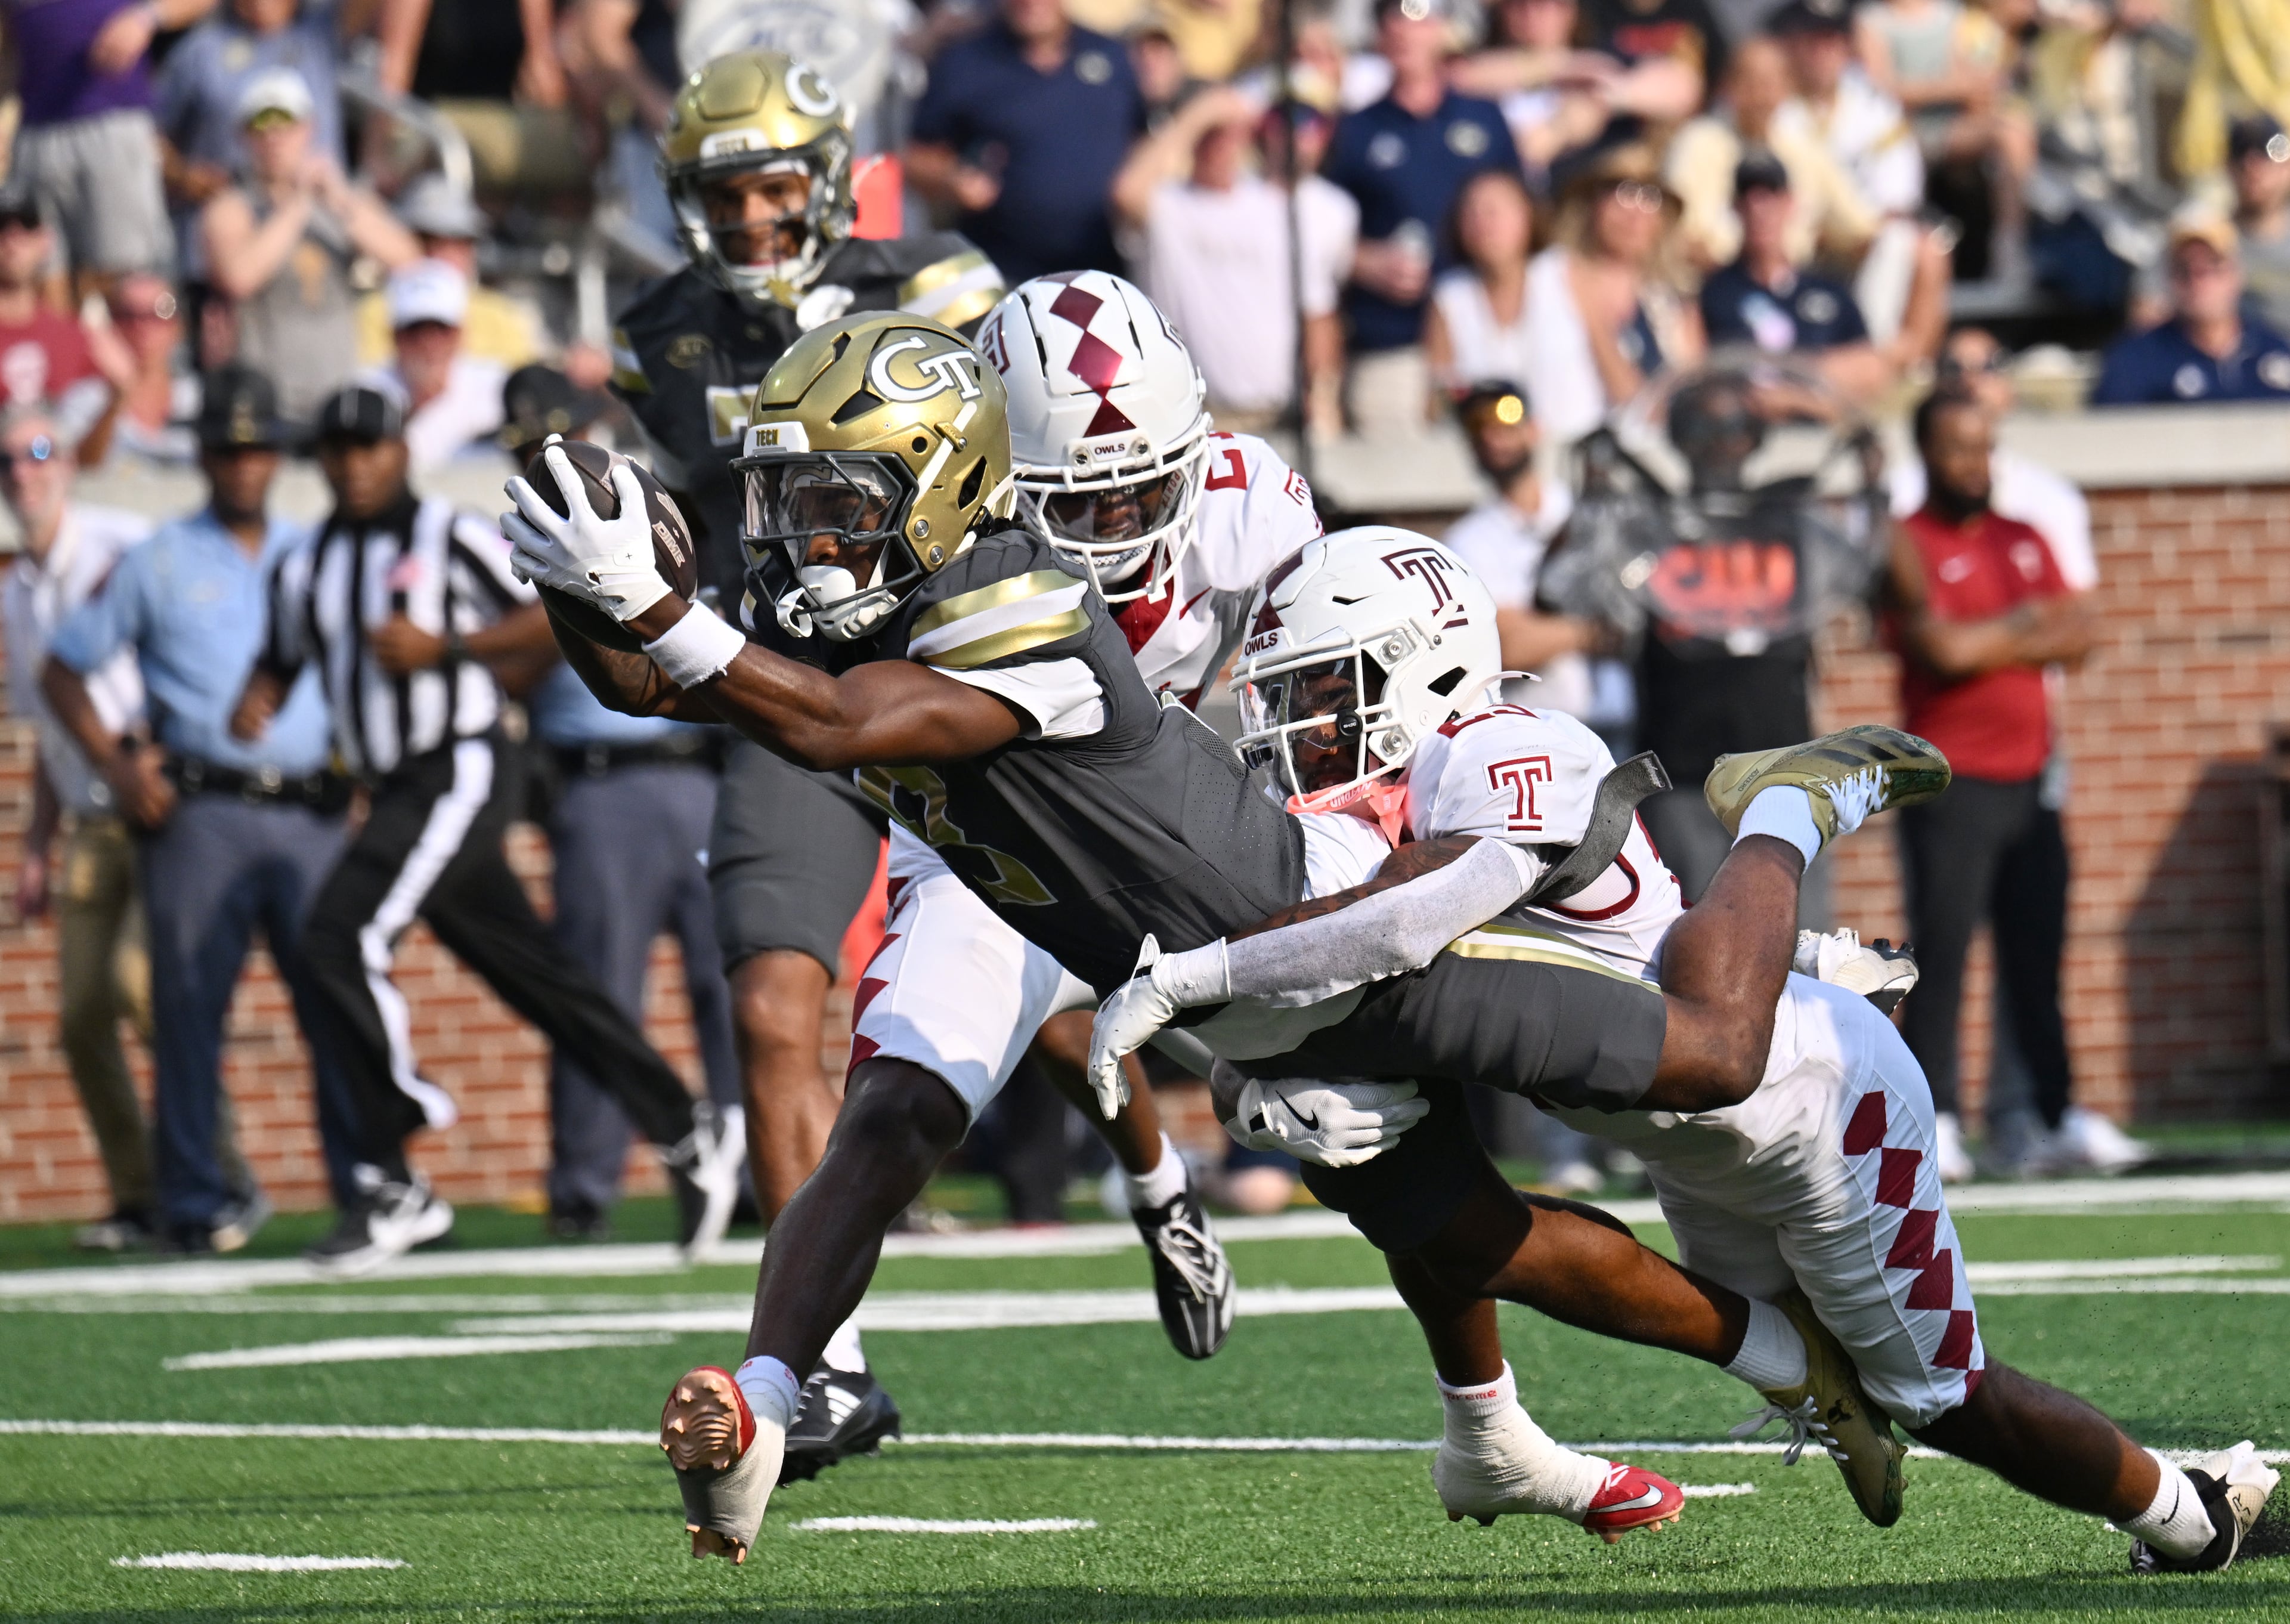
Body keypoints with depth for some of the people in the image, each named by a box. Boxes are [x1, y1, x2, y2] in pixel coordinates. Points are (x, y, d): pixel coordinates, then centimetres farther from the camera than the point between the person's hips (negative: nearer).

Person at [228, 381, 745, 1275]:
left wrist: (444, 647, -15)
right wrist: (257, 702, 1)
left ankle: (391, 1184, -14)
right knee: (537, 977, 10)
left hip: (459, 773, -7)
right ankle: (688, 1135, 19)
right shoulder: (302, 568, 14)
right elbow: (282, 659, 24)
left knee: (341, 939, -19)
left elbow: (553, 616, -5)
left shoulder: (451, 538, -5)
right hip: (397, 796, 7)